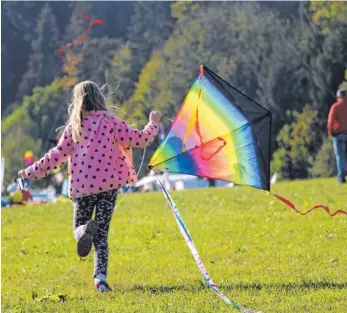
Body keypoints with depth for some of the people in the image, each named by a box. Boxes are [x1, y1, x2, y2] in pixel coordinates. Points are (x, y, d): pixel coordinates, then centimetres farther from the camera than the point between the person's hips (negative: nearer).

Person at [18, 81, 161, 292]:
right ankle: (100, 276, -8)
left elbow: (58, 155, 6)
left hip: (82, 186, 0)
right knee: (102, 233, 8)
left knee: (79, 227, 15)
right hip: (108, 184, 0)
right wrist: (154, 123, 20)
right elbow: (138, 140, 1)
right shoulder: (110, 121, 2)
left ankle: (84, 230, -24)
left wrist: (32, 172, 17)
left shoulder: (74, 126, 5)